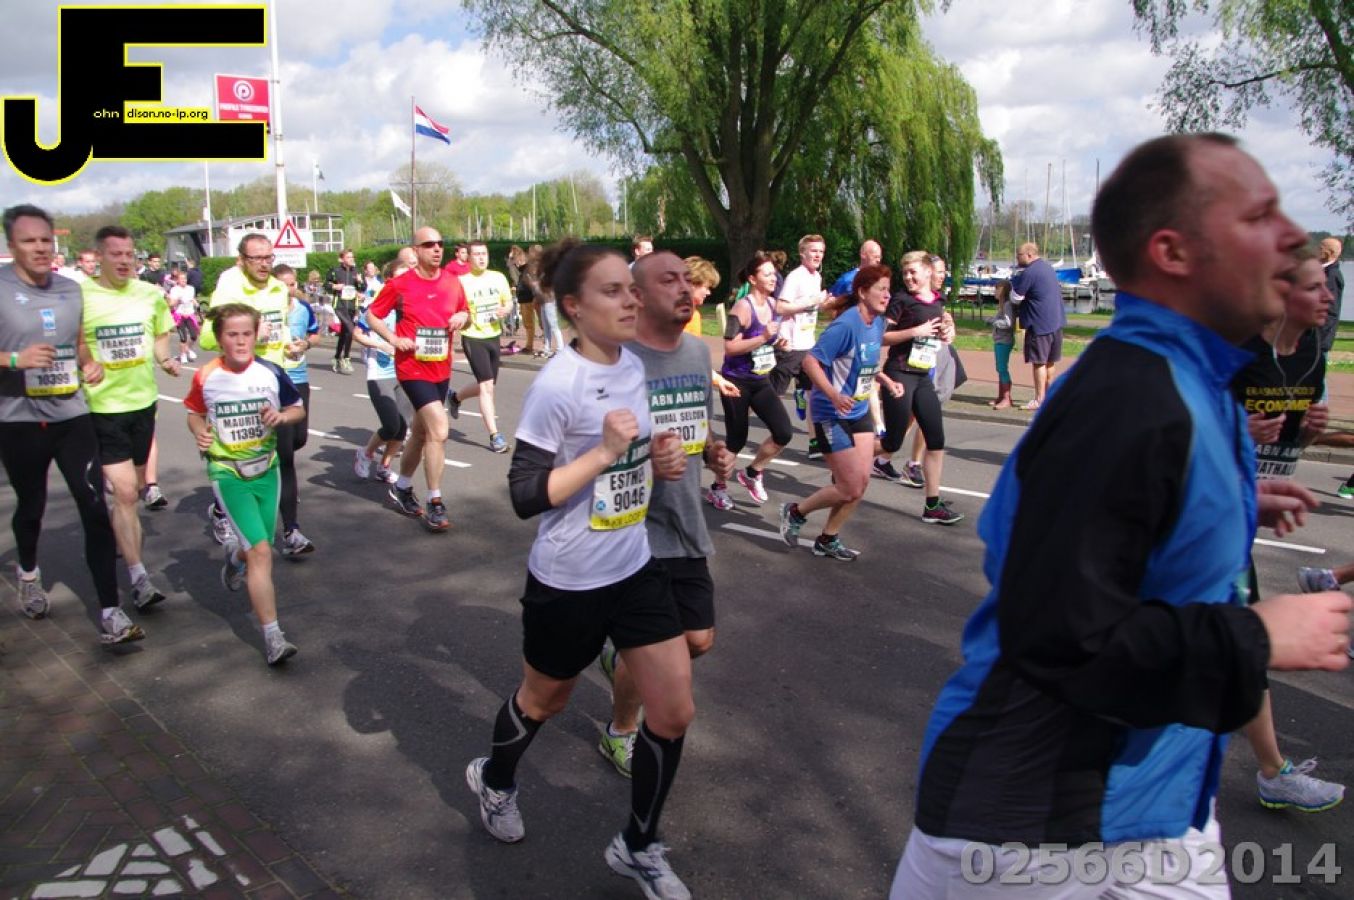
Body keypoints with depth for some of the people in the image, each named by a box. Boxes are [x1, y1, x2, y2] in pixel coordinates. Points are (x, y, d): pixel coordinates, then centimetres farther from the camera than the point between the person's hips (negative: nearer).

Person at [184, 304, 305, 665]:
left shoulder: (271, 372, -7)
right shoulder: (206, 377, -8)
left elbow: (298, 409, 5)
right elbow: (195, 413, 9)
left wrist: (281, 416, -16)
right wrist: (200, 432, -12)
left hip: (266, 469, 3)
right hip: (228, 474, -3)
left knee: (258, 549, 16)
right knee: (261, 551, -14)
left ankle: (234, 555, 56)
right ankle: (272, 637, -8)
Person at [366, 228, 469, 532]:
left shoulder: (452, 281, 4)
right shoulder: (399, 285, -8)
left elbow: (464, 312, 18)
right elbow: (372, 315, 2)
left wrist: (462, 316, -5)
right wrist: (393, 338, -13)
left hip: (442, 369, 6)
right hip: (413, 368, -6)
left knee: (421, 431, 19)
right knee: (439, 429, -18)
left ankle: (402, 487, 39)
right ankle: (435, 504, -8)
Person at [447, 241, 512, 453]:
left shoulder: (498, 277, 4)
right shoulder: (462, 281, -10)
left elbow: (508, 302, 13)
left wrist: (505, 310, -9)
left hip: (494, 336, 6)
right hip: (473, 338, -6)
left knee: (485, 386, 17)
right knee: (486, 386, -11)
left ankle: (455, 397, 46)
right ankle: (495, 436, -6)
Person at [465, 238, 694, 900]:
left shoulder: (633, 365, 1)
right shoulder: (557, 385, -21)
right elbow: (525, 496, -22)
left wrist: (657, 460, -4)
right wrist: (605, 451, -28)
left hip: (635, 567, 6)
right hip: (568, 581, -6)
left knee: (675, 711, 5)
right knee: (544, 700, 19)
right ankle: (494, 779, 53)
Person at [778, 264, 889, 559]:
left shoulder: (877, 323, 4)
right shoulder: (846, 325, -21)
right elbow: (810, 361, -24)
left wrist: (887, 382, 14)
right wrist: (834, 396, -33)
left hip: (859, 412, 8)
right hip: (833, 415, -8)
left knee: (860, 484, 7)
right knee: (849, 488, -5)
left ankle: (827, 540, 24)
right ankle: (795, 512, 18)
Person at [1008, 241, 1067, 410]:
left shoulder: (1029, 273, -18)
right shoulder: (1048, 267, 12)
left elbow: (1016, 298, -13)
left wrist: (1014, 281, 5)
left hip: (1040, 324, -9)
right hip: (1056, 321, 9)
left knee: (1039, 362, -2)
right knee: (1050, 361, 16)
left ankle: (1040, 400, 1)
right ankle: (1048, 394, 26)